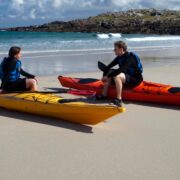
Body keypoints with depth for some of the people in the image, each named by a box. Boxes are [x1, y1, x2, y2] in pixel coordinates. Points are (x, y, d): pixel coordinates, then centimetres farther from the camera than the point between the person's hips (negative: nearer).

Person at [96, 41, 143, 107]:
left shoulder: (130, 57, -23)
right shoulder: (119, 57, 3)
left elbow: (121, 70, -34)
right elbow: (108, 67, 4)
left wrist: (108, 76, -30)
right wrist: (105, 76, -11)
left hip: (135, 79, -9)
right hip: (126, 76, 9)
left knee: (116, 76, -33)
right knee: (109, 73, 1)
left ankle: (119, 99, -31)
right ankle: (104, 94, 0)